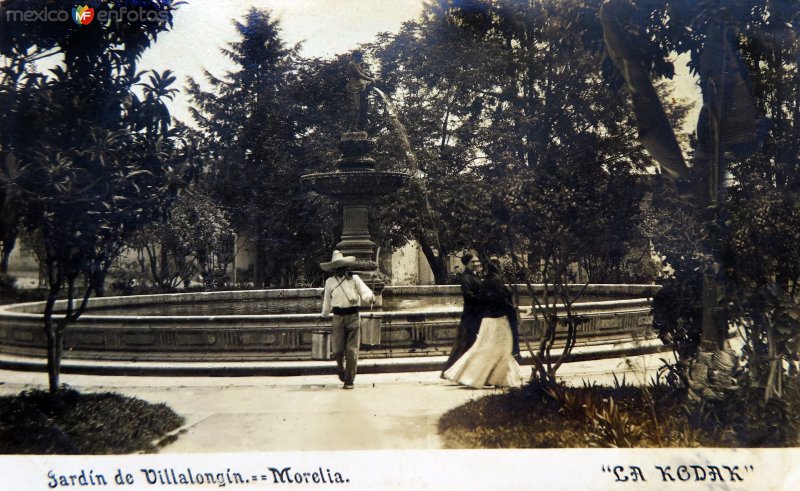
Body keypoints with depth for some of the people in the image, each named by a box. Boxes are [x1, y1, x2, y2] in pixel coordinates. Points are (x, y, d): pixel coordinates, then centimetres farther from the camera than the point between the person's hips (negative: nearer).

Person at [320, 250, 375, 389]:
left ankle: (350, 380, 3)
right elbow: (327, 301, 24)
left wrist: (370, 297, -26)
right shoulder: (330, 282, 12)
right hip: (338, 317, 2)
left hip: (353, 316, -1)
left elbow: (365, 292, -4)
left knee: (352, 350, -4)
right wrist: (325, 315, 34)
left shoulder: (354, 279, 6)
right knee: (337, 349, -2)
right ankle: (341, 371, 29)